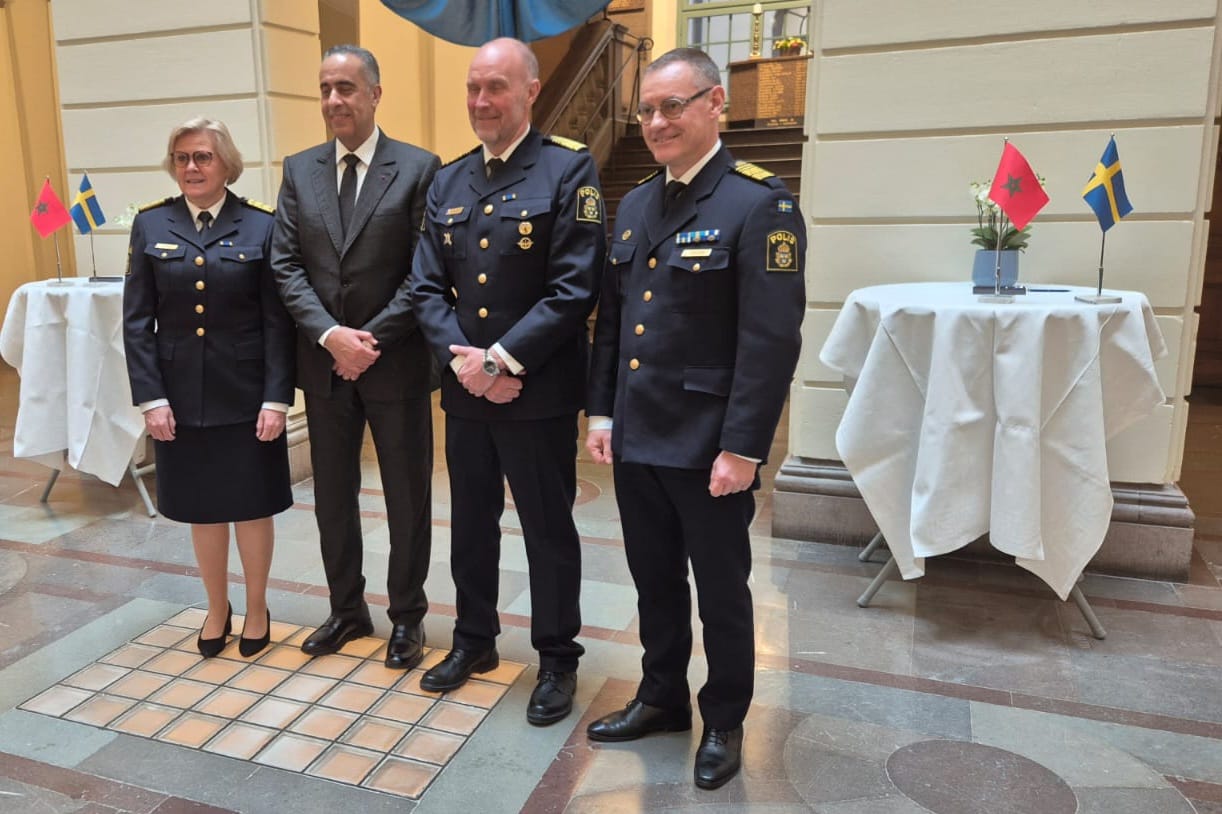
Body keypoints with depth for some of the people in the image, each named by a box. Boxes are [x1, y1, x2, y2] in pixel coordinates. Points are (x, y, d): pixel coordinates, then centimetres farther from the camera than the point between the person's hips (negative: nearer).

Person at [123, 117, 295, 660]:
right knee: (201, 507, 14)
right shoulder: (150, 225, 3)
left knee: (252, 505, 9)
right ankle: (217, 608, 34)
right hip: (181, 396, 2)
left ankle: (257, 609, 29)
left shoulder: (261, 225, -4)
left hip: (246, 395, -2)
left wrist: (277, 398, -12)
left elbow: (277, 320, -6)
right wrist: (151, 398, -6)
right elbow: (137, 321, 1)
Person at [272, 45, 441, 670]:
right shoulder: (300, 170, 8)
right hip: (323, 361, 4)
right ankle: (347, 608, 33)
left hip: (396, 361, -4)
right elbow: (286, 265, 2)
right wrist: (330, 334, -13)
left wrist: (372, 339, -15)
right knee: (332, 494, 15)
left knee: (407, 495, 7)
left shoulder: (418, 168, -5)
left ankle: (407, 616, 25)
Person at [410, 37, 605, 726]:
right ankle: (475, 639, 39)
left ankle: (558, 658, 28)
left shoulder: (570, 169, -8)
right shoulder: (448, 181, 9)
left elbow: (575, 289, -16)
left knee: (549, 531, 8)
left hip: (539, 392, -5)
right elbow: (428, 287, 4)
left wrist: (502, 359, -18)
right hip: (465, 391, 5)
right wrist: (465, 361, -11)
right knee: (471, 525, 18)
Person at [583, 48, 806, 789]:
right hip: (637, 436, 6)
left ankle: (725, 721, 32)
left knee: (721, 589, 11)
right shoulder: (635, 205, 11)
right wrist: (602, 412, 8)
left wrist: (742, 447, -19)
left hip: (709, 443, -6)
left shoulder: (760, 203, -11)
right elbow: (612, 318, 13)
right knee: (655, 580, 19)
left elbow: (772, 338, -17)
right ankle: (662, 698, 39)